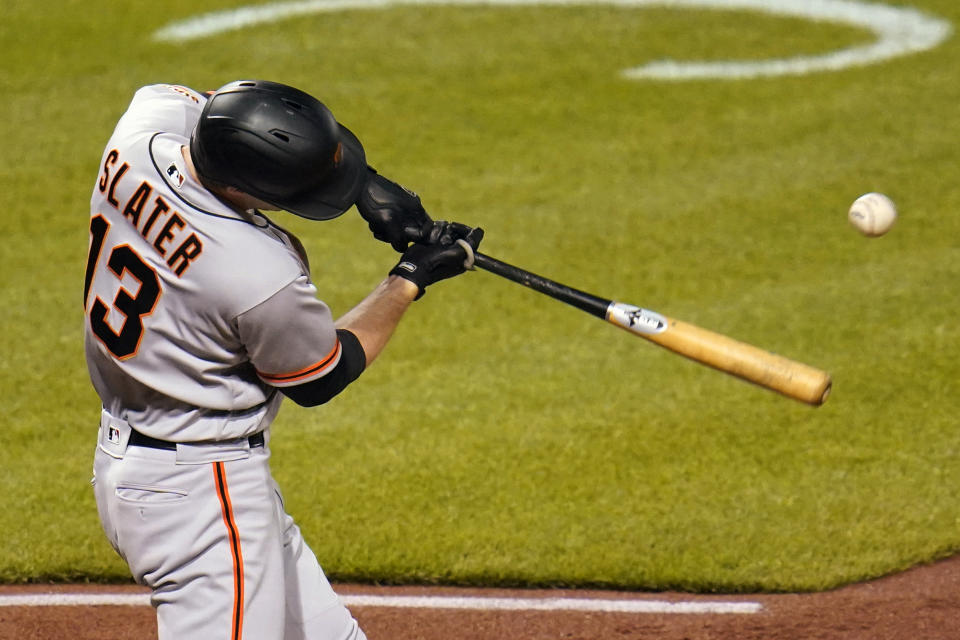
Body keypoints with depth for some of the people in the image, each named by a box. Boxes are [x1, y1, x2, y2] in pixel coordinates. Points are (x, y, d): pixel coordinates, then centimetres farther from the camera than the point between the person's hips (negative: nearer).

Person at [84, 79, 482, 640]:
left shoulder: (135, 144, -11)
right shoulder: (262, 276, -29)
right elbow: (319, 380, -8)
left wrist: (364, 181, 3)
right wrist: (413, 278, 1)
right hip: (197, 492, -10)